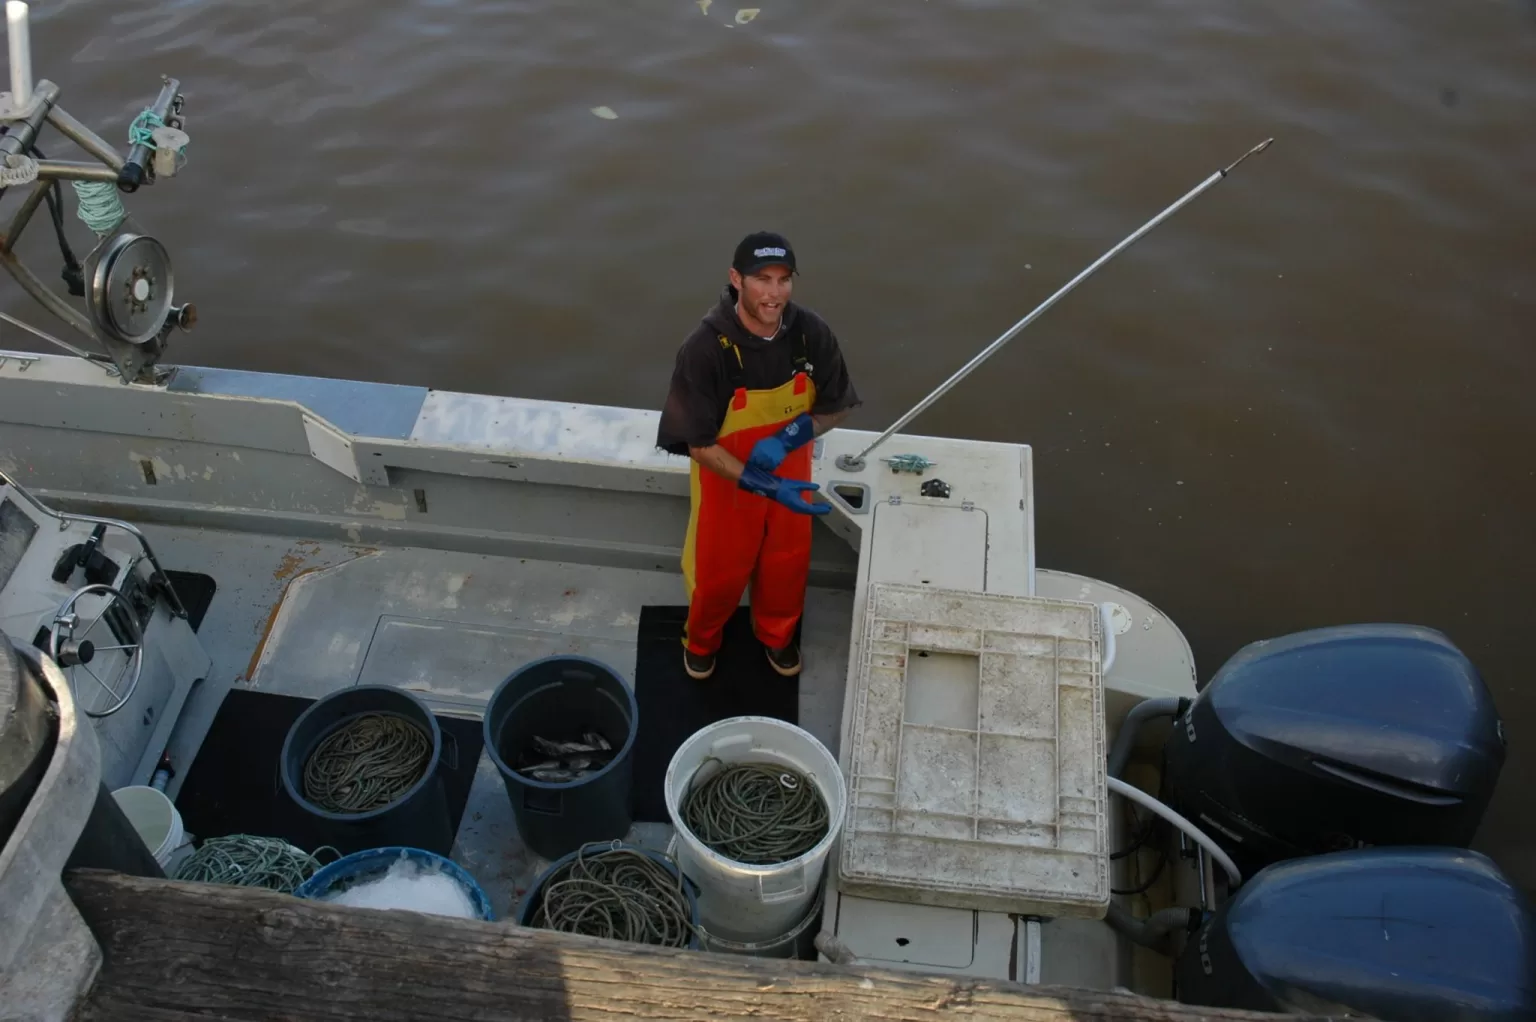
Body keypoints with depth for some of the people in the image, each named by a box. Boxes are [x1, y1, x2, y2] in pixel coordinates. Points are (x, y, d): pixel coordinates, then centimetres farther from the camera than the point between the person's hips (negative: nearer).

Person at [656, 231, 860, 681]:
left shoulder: (812, 333, -21)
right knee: (720, 572, 19)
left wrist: (785, 439, -25)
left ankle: (777, 634, 56)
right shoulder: (705, 349, -31)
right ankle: (701, 640, 52)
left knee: (787, 565, 24)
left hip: (791, 473, 3)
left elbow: (835, 407, -7)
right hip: (727, 480, -3)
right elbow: (699, 444, -25)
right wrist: (767, 487, -34)